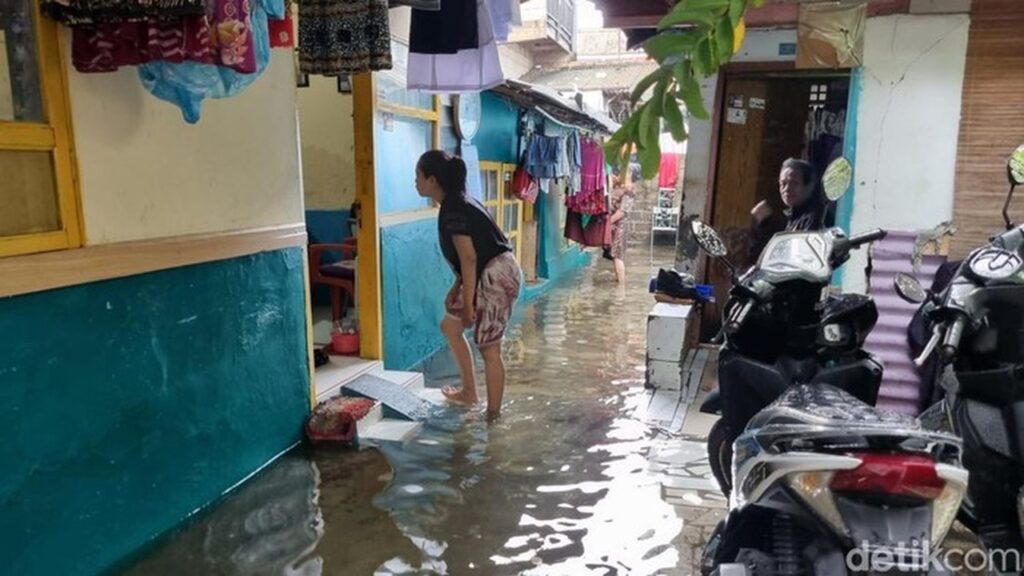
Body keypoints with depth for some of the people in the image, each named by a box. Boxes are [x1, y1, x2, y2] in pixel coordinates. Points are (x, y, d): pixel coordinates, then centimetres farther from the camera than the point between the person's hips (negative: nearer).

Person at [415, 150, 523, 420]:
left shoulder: (453, 210, -17)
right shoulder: (457, 203, 13)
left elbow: (469, 258, -20)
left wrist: (468, 304, -16)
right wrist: (456, 288, 16)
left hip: (496, 277, -10)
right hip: (489, 276, 10)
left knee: (489, 348, -1)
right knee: (450, 326, 20)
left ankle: (493, 416, 11)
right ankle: (469, 392, 30)